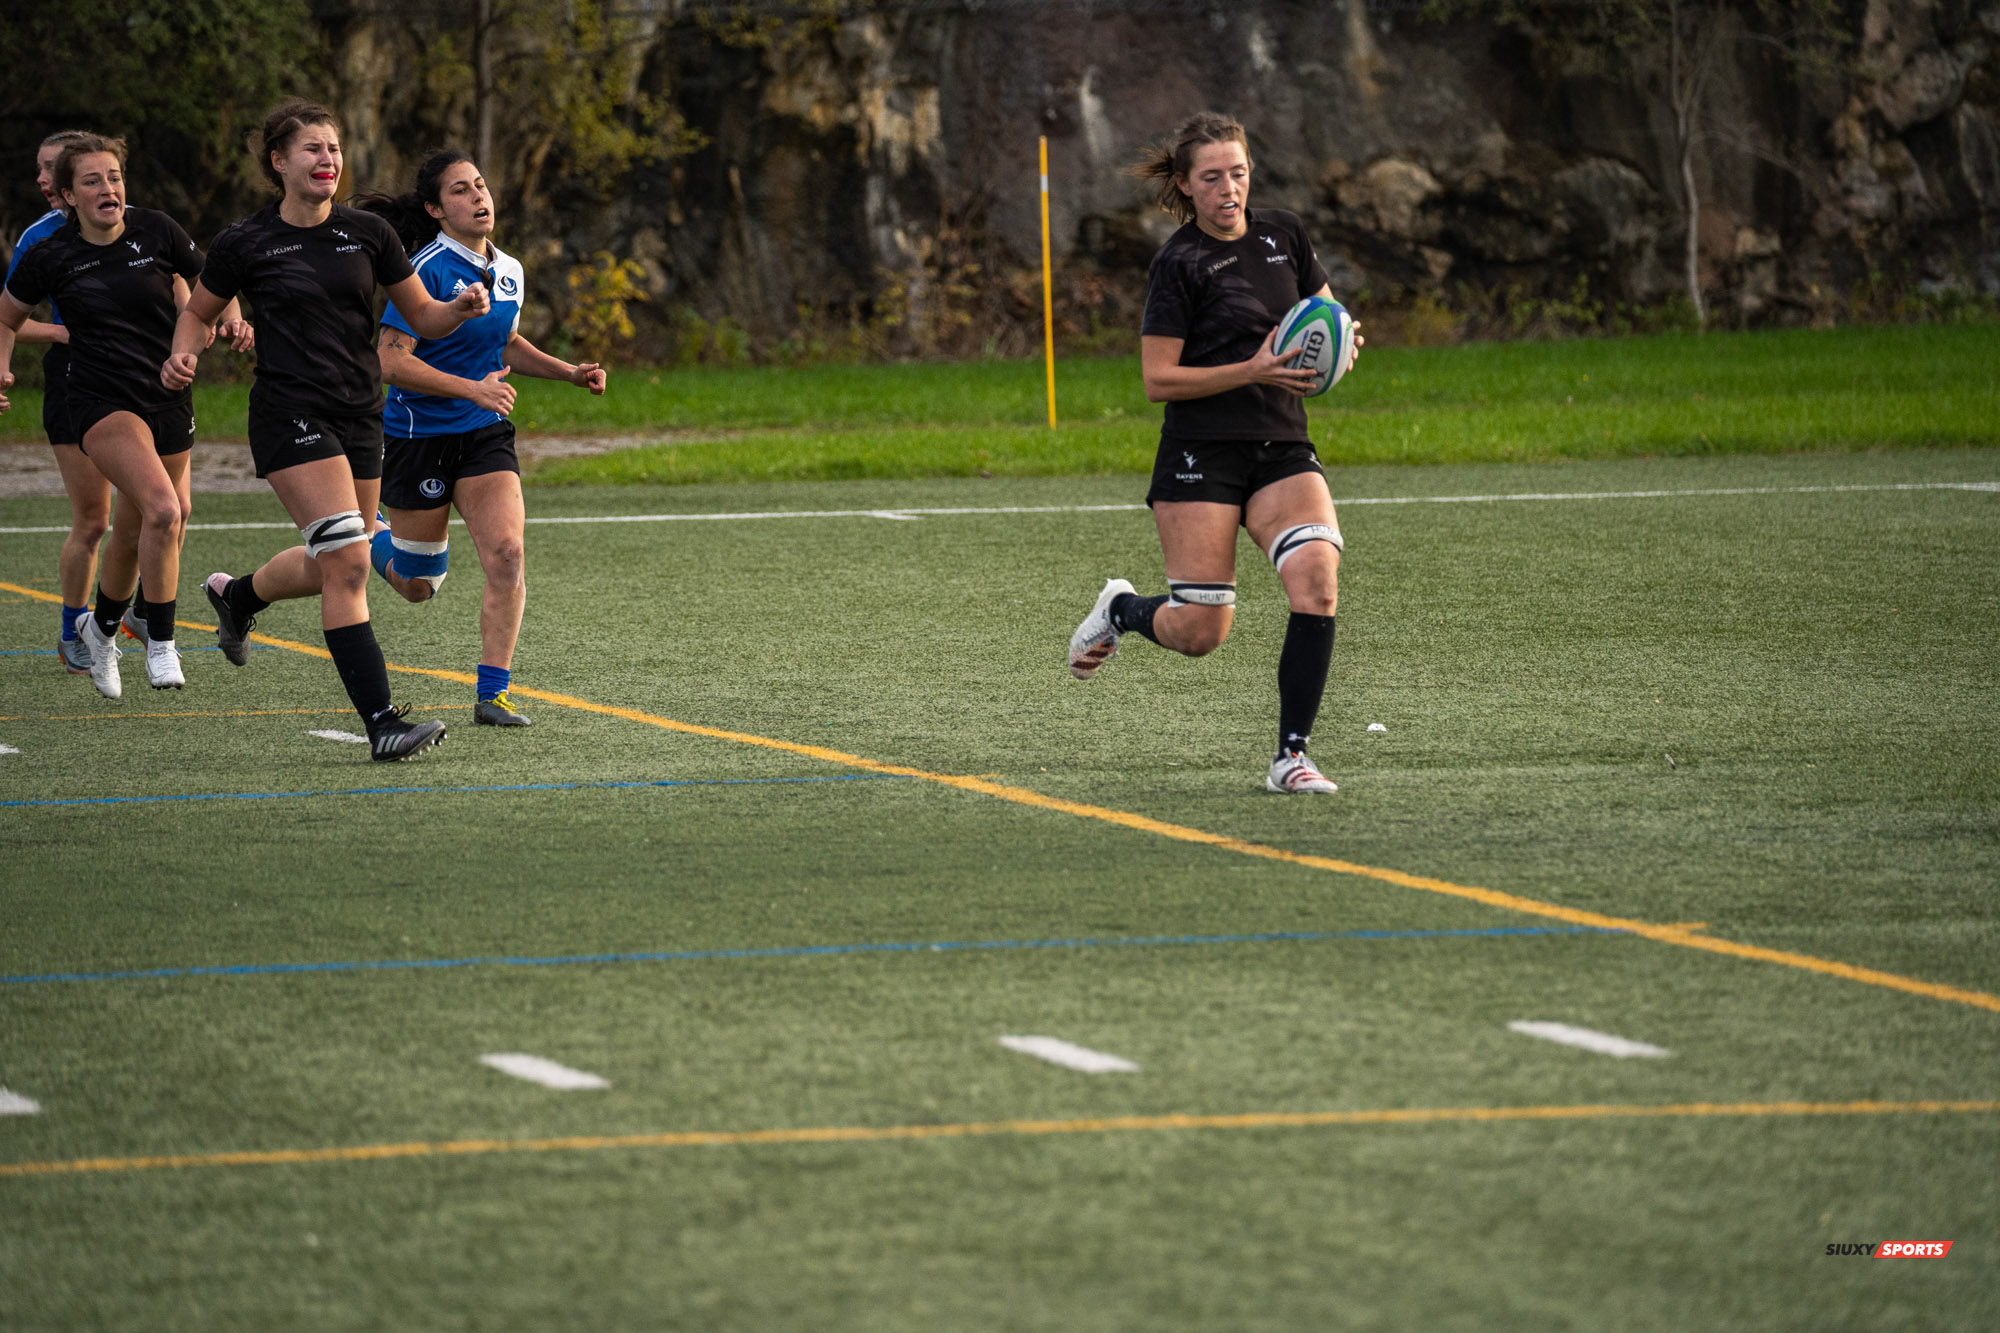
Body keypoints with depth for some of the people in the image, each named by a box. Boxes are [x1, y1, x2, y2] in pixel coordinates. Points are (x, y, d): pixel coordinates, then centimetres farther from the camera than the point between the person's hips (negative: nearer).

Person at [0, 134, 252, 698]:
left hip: (168, 396, 3)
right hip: (102, 403, -3)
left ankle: (103, 629, 40)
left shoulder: (156, 231, -4)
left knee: (134, 535, 12)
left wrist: (231, 320, -8)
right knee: (163, 509, -25)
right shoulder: (50, 258, -5)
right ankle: (160, 645, -13)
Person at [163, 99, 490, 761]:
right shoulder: (245, 244, -3)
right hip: (290, 412, -5)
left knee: (328, 567, 15)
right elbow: (198, 311, 12)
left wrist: (460, 308, -12)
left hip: (360, 414, 5)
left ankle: (235, 595, 49)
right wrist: (182, 356, -8)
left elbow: (422, 316, 10)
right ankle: (381, 721, -19)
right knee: (348, 562, -18)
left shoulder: (367, 233, 4)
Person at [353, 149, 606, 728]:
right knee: (418, 586, 9)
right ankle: (370, 534, 44)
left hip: (485, 437, 5)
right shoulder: (427, 270, -17)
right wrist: (474, 388, -30)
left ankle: (493, 693, -11)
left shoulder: (507, 270, 5)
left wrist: (569, 371, 10)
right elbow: (391, 361, -23)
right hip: (420, 435, -5)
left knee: (506, 555, -16)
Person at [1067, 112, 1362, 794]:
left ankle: (1291, 756, -16)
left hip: (1283, 449, 4)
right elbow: (1158, 380, -10)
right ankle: (1120, 608, 31)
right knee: (1200, 631, -6)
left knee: (1316, 573, -22)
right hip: (1201, 456, -4)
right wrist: (1253, 371, -19)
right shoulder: (1180, 263, -8)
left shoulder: (1283, 233, 8)